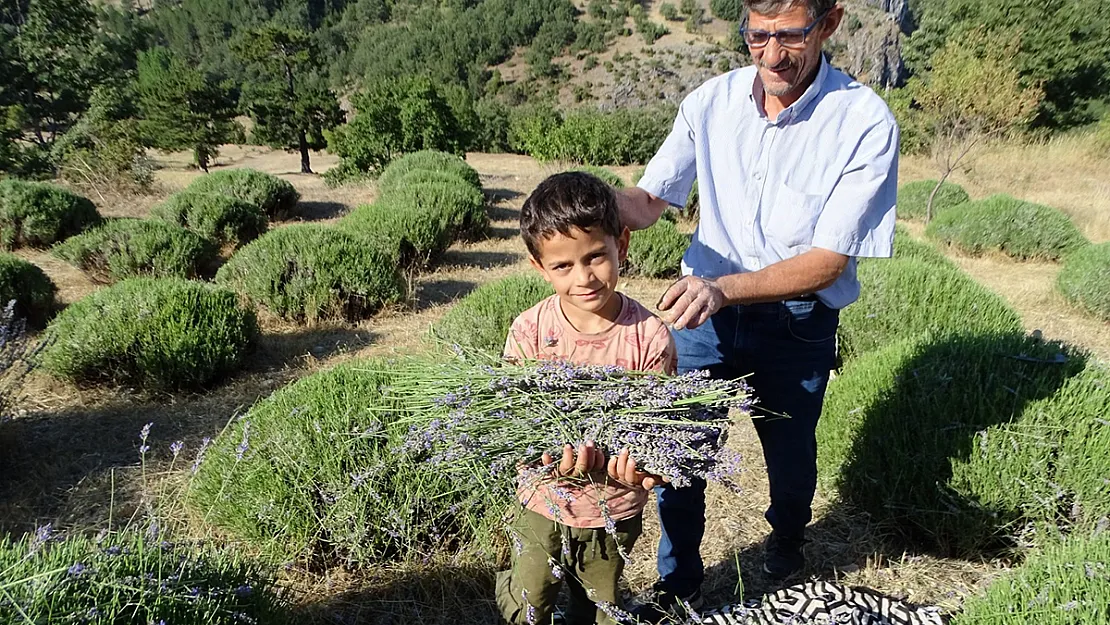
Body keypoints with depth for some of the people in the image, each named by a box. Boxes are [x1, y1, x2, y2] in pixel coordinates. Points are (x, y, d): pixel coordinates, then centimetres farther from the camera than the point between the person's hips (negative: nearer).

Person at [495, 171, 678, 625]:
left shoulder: (650, 337, -18)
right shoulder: (529, 332, -16)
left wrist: (638, 466, -35)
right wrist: (549, 458, -36)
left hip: (615, 513, 0)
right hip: (543, 505, 0)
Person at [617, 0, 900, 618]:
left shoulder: (866, 122, -18)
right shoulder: (710, 102, -8)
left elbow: (828, 261, -19)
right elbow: (650, 200, -3)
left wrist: (725, 288, -34)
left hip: (798, 325, -1)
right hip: (705, 306, 2)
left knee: (790, 454, 19)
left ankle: (788, 536, 56)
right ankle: (677, 582, 35)